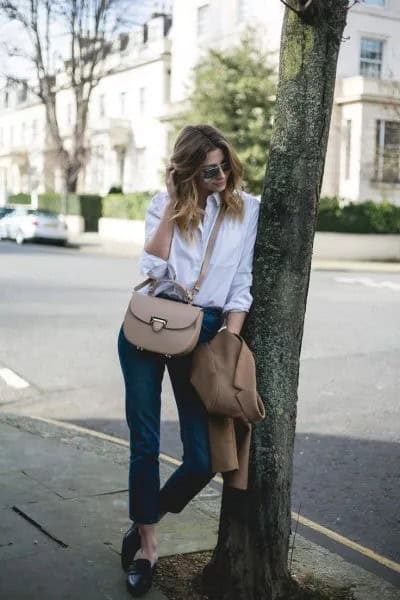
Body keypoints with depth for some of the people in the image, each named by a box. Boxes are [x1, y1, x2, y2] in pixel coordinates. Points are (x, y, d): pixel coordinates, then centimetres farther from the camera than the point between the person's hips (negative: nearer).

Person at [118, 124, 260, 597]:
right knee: (144, 444, 5)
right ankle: (146, 544, 25)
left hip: (203, 331, 0)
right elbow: (152, 267, -10)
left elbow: (241, 284, 1)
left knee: (204, 457, -3)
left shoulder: (247, 209, 3)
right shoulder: (164, 204, 4)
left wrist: (229, 341, -9)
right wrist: (173, 205, -12)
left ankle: (144, 520, 25)